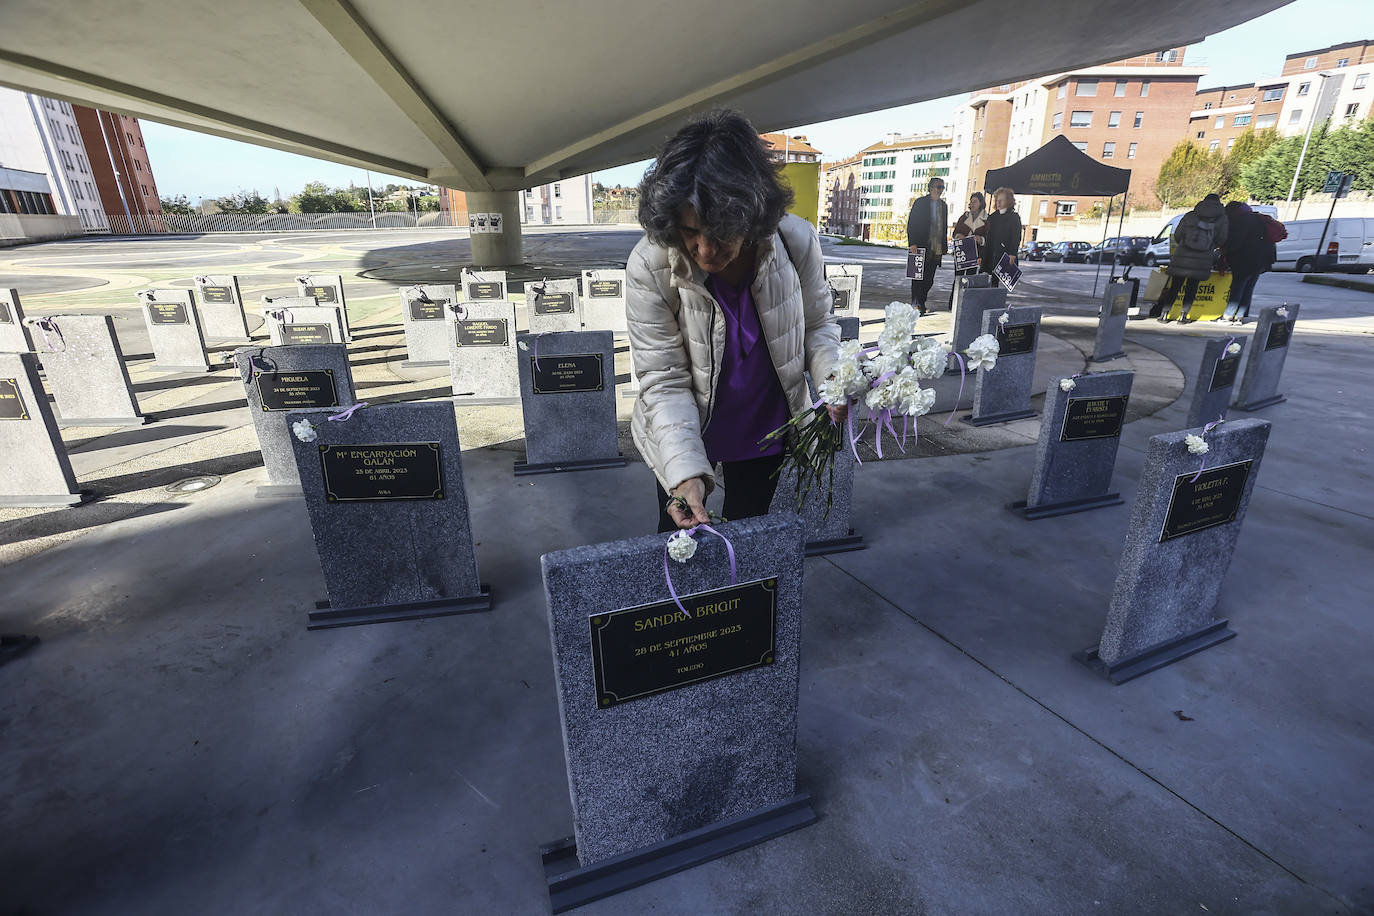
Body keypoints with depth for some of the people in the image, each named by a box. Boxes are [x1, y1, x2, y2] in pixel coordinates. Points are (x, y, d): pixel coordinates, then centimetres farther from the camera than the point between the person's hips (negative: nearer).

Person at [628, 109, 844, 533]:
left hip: (764, 429, 2)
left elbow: (816, 324, -4)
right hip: (683, 433, -1)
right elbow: (664, 381, -24)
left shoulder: (797, 242, -22)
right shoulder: (649, 267, -27)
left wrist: (835, 376, -25)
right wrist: (685, 470, -34)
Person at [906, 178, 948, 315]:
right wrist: (912, 243, -15)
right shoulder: (920, 202, 0)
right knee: (918, 276, -5)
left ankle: (921, 304, 13)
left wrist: (943, 247, 13)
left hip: (936, 249, 5)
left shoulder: (943, 205, 17)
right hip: (920, 247, -5)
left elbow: (944, 227, 20)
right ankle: (915, 304, -2)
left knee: (929, 279, 4)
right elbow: (911, 224, -5)